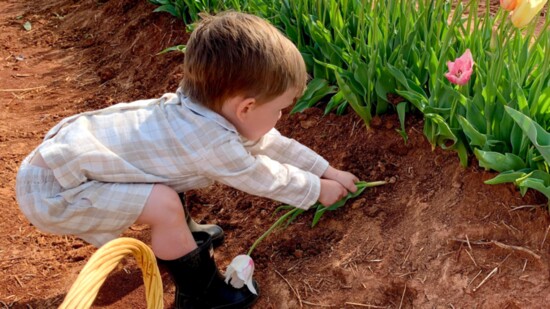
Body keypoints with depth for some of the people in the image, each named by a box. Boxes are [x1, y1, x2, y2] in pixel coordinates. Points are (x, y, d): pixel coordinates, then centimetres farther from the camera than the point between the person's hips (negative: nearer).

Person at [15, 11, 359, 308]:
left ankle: (179, 239, 34)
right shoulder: (212, 143, -26)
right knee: (164, 205, -20)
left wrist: (326, 170, 21)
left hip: (67, 150, 9)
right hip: (53, 189, -9)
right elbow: (267, 178, -8)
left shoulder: (203, 109, 1)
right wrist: (317, 189, 9)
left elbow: (270, 143, 14)